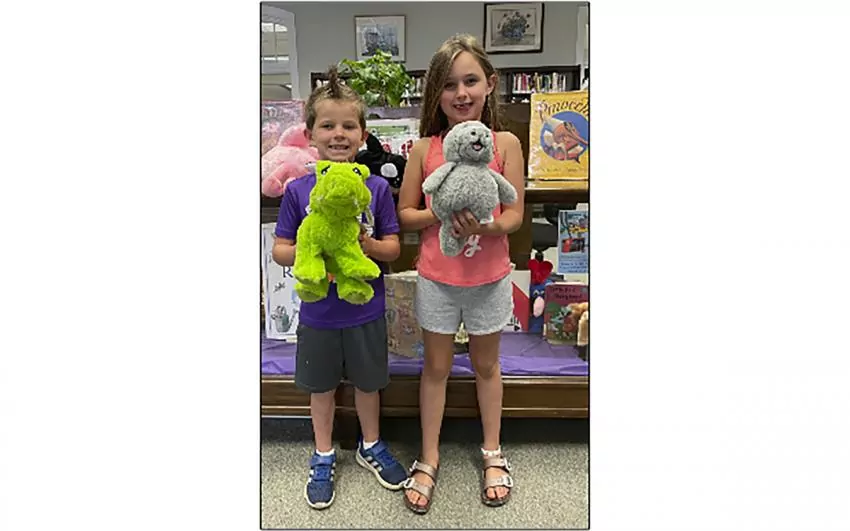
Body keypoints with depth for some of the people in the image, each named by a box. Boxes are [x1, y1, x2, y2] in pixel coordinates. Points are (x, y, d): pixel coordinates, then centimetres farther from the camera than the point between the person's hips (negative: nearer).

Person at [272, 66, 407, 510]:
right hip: (318, 311, 0)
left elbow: (393, 248, -4)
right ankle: (323, 457, 41)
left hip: (365, 310, 0)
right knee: (321, 386, 18)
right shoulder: (298, 191, -8)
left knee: (368, 382, 18)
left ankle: (370, 447, 44)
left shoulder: (377, 188, -8)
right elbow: (279, 250, -4)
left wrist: (367, 244, -24)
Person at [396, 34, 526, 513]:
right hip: (437, 278, 1)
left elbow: (515, 214, -8)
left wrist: (487, 226, -28)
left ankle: (493, 452, 39)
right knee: (436, 367, 14)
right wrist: (440, 213, -20)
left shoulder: (506, 144, -7)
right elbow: (406, 213, -1)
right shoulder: (424, 148, -5)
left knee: (487, 365, 18)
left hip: (489, 278, 0)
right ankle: (429, 458, 32)